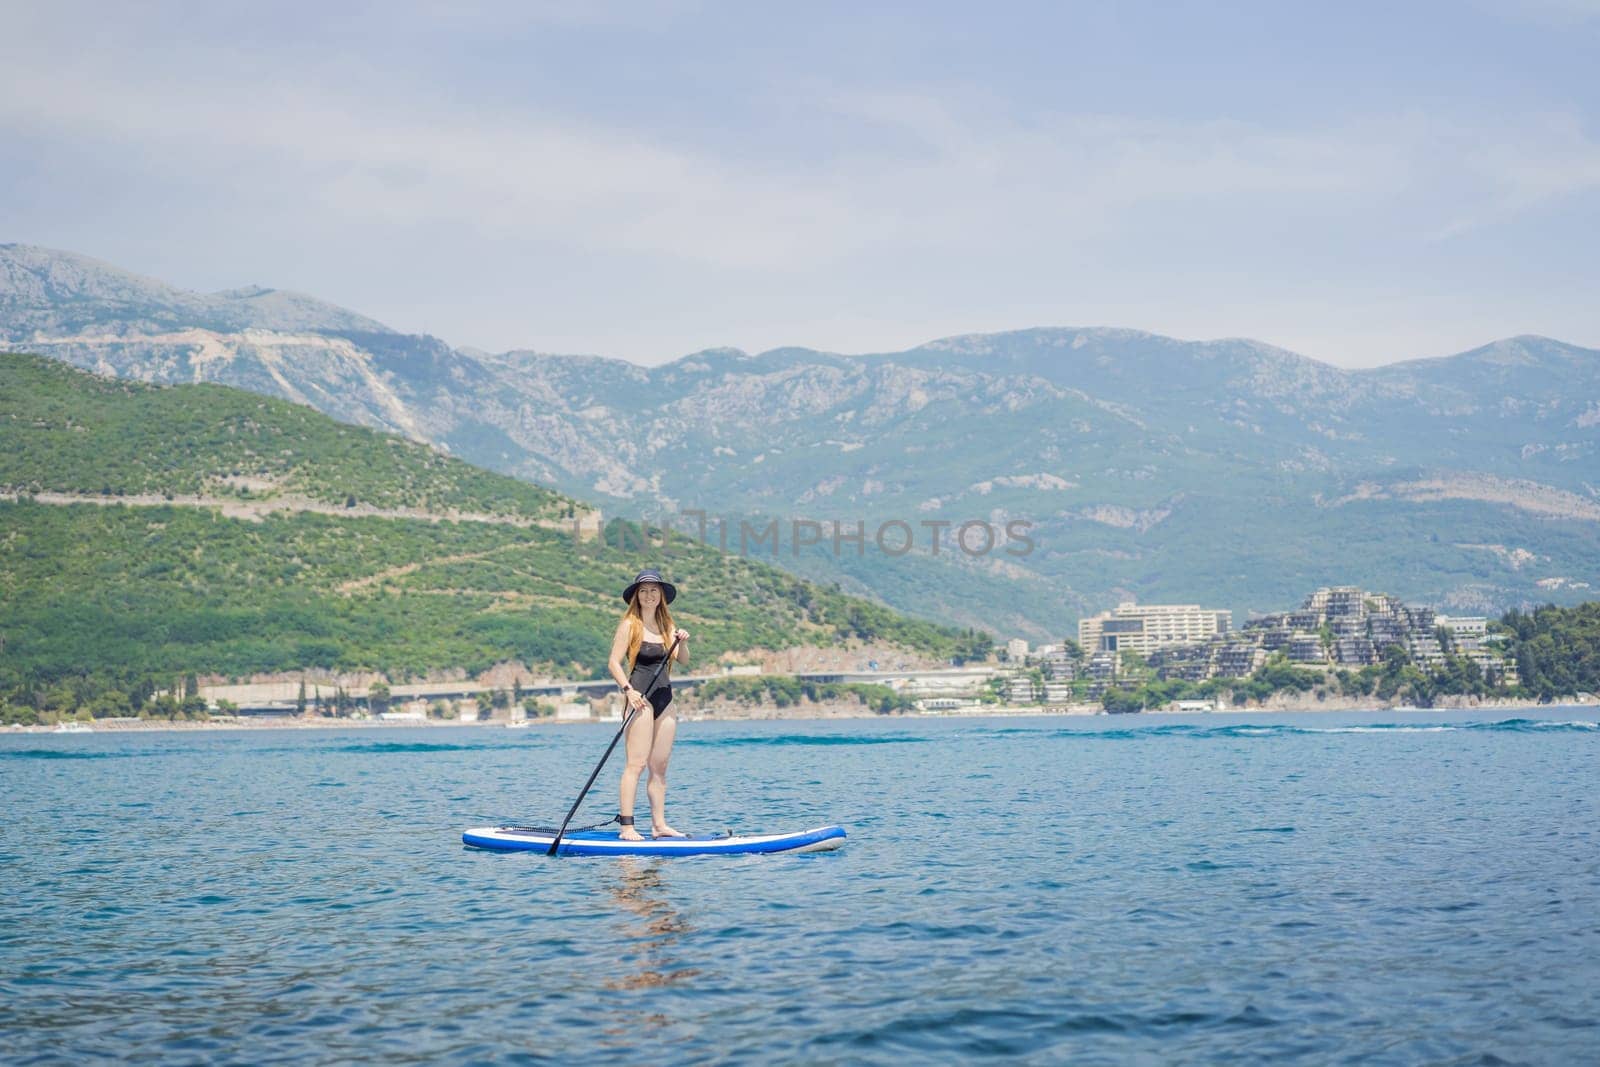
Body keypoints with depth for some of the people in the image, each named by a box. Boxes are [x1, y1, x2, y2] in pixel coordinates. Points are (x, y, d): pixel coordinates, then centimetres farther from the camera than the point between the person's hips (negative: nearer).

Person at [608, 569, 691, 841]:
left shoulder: (666, 626, 14)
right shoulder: (630, 625, -4)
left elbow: (683, 661, 8)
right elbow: (614, 662, -8)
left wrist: (682, 643, -11)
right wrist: (628, 690, -20)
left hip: (664, 698, 7)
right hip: (640, 697, -7)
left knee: (660, 765, 7)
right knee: (637, 763, -12)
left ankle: (659, 824, 11)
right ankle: (626, 826, -14)